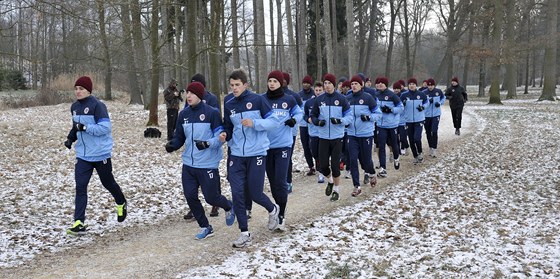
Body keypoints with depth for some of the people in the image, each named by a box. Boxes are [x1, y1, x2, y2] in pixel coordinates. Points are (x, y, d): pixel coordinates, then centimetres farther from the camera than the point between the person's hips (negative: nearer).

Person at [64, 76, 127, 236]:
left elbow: (105, 127, -22)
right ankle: (79, 223, -4)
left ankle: (121, 204, 42)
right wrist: (71, 137, 4)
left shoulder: (97, 105, -15)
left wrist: (85, 127, -28)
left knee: (108, 183, 12)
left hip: (101, 153, -5)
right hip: (82, 155, 6)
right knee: (80, 187, -4)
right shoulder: (74, 107, 7)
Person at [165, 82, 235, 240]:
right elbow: (180, 137, 11)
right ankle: (205, 227, 22)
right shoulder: (183, 114, 7)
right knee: (190, 197, 3)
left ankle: (228, 207, 36)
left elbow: (220, 137, -11)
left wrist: (207, 143, -28)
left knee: (211, 197, 1)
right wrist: (172, 145, -9)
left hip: (208, 164, -5)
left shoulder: (212, 113, -10)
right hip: (188, 164, 6)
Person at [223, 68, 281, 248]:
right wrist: (225, 136, -4)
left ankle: (273, 210, 34)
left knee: (254, 193, 0)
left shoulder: (257, 100, -6)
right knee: (237, 194, -3)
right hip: (236, 155, 4)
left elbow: (275, 121, -7)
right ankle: (245, 233, 9)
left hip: (256, 153, -4)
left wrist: (254, 123, -19)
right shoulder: (229, 105, 7)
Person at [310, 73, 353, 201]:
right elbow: (312, 115, 11)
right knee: (323, 165, 2)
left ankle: (336, 190, 19)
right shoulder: (319, 99, 4)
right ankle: (330, 181, 34)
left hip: (337, 137, -2)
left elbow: (349, 116, -1)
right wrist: (318, 122, -10)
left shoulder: (341, 99, -2)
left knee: (335, 165, 0)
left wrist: (339, 121, -20)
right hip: (323, 137, 2)